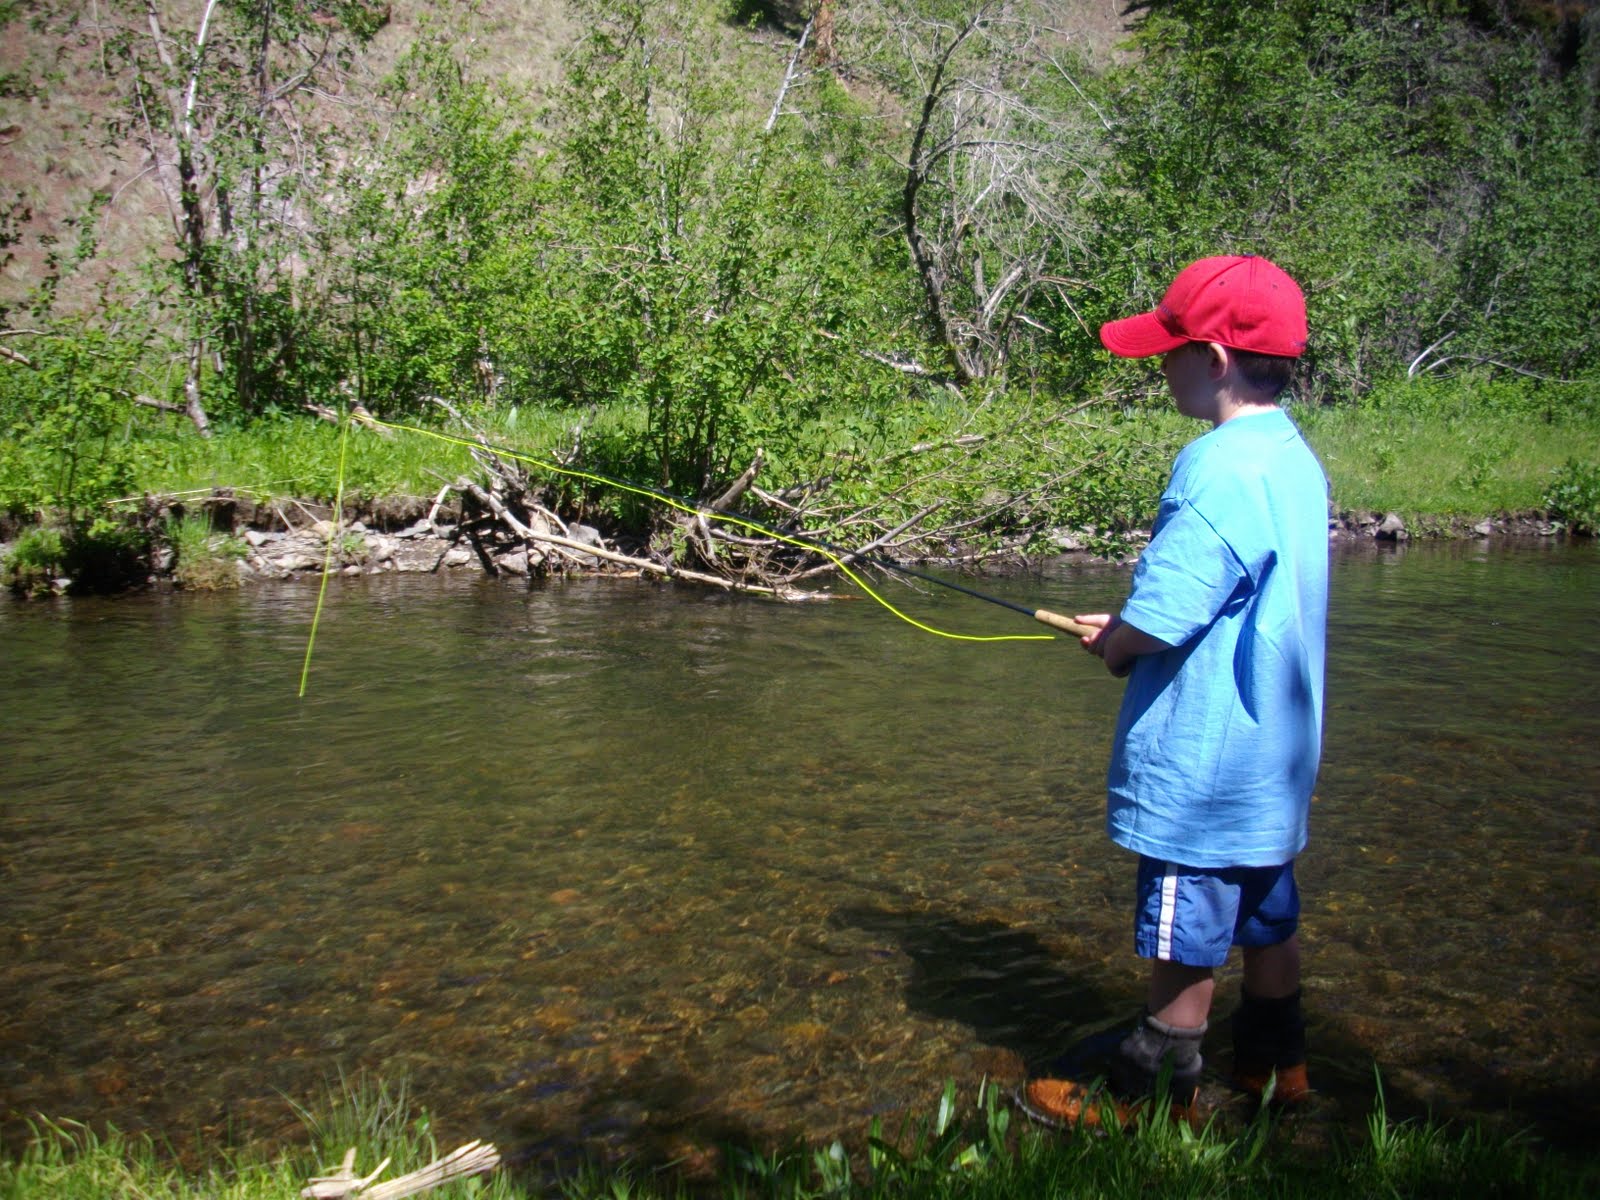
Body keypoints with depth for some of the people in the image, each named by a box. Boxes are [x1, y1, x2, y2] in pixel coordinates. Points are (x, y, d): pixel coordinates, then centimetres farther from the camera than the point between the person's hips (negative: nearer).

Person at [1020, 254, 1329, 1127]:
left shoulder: (1220, 466, -24)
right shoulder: (1296, 460, 7)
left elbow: (1157, 620, -26)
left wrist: (1113, 647, -4)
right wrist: (1127, 629, 10)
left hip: (1203, 769, -9)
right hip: (1274, 761, 9)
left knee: (1184, 944, 6)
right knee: (1265, 919, 23)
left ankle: (1149, 1102, 22)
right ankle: (1273, 1067, 40)